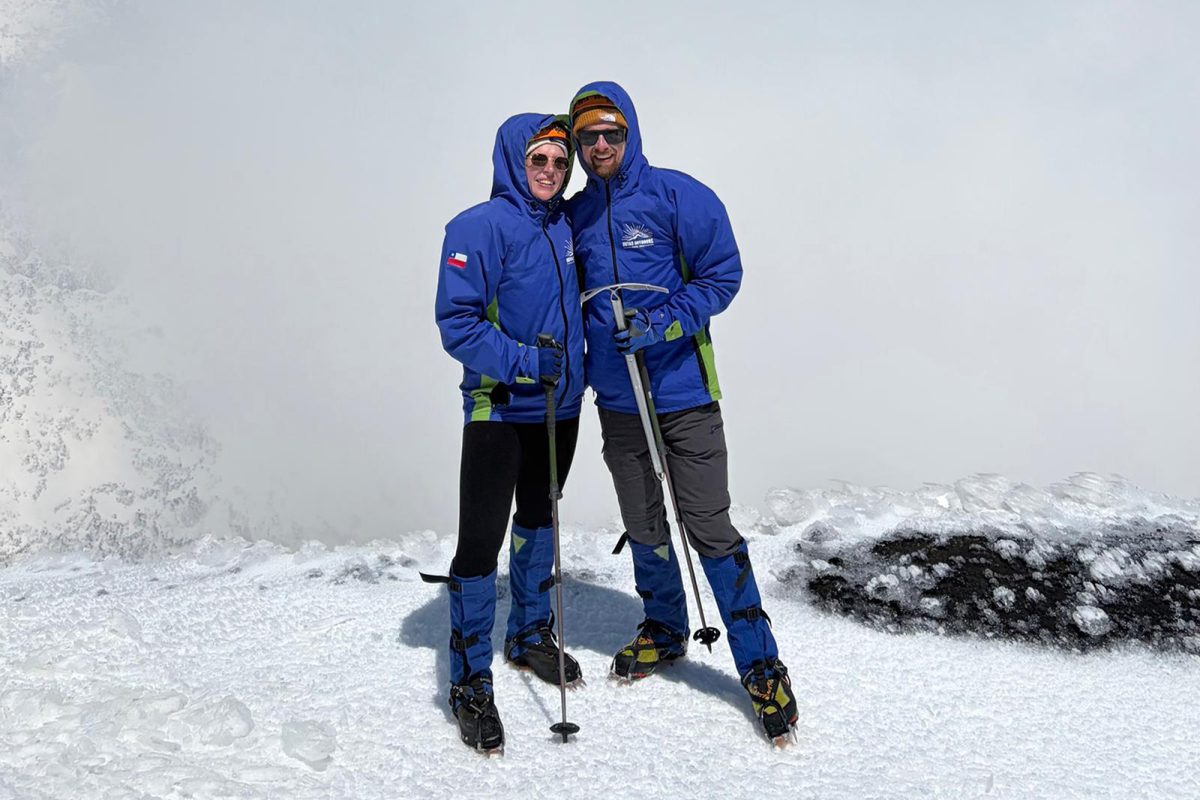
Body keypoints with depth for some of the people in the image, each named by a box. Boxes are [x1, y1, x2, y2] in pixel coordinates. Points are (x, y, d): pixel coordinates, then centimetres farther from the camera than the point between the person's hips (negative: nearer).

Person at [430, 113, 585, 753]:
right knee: (481, 538, -6)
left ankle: (530, 634, 39)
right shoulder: (480, 226, -12)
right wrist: (521, 361, -25)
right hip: (498, 411, -7)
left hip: (560, 407, 7)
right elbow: (456, 322, -17)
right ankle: (470, 681, 8)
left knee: (538, 521, 20)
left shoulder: (566, 226, 9)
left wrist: (576, 368, 13)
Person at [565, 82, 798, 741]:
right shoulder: (574, 216, 8)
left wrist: (661, 324, -20)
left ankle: (761, 666, 9)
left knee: (709, 528, -3)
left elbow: (722, 274, -7)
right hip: (616, 401, 5)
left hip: (683, 393, -4)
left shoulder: (677, 194, -5)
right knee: (643, 526, 15)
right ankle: (664, 631, 37)